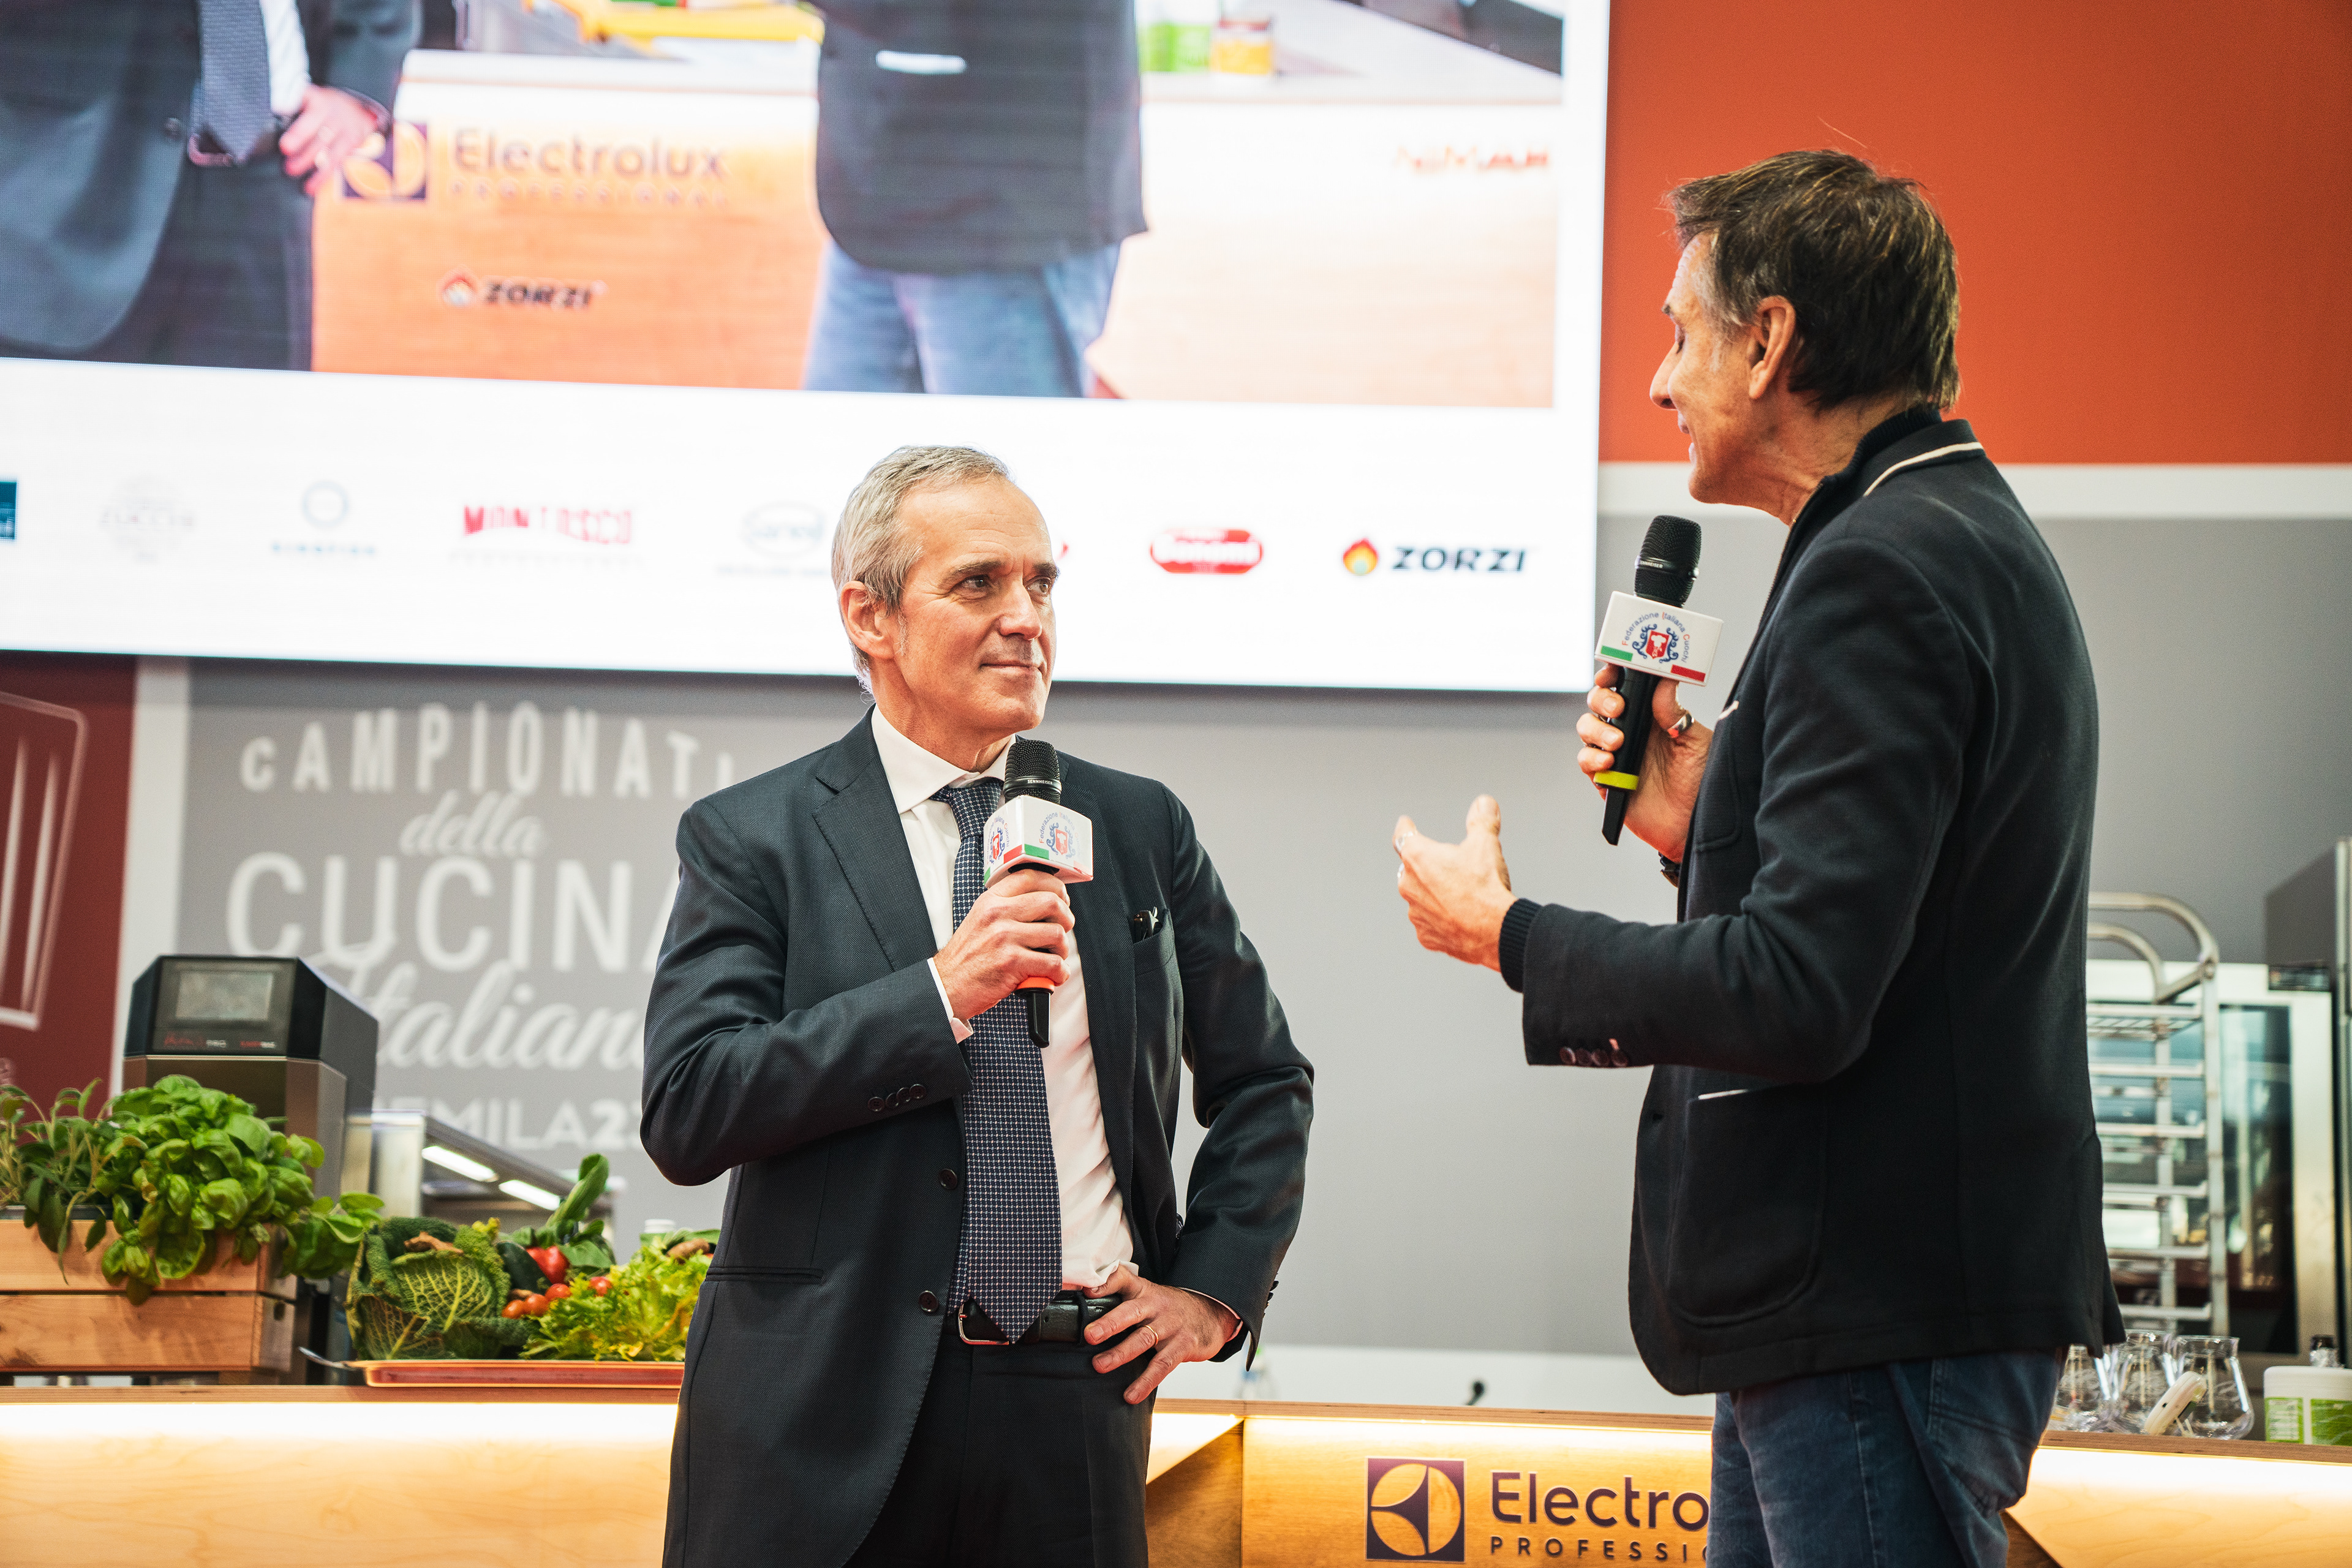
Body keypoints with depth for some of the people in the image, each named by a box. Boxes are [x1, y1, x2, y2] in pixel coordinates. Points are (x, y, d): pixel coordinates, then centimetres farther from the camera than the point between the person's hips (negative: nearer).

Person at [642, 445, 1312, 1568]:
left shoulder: (1139, 828, 10)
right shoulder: (751, 840, 0)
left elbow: (1265, 1083, 20)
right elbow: (685, 1114, -12)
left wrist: (1215, 1287, 7)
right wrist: (940, 994, -17)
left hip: (1077, 1402, 3)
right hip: (828, 1412, -2)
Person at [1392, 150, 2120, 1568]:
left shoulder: (1881, 572, -17)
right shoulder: (1970, 538, 17)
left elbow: (1800, 996, -24)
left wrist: (1509, 933, -11)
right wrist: (1703, 833, 8)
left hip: (1883, 1324, -11)